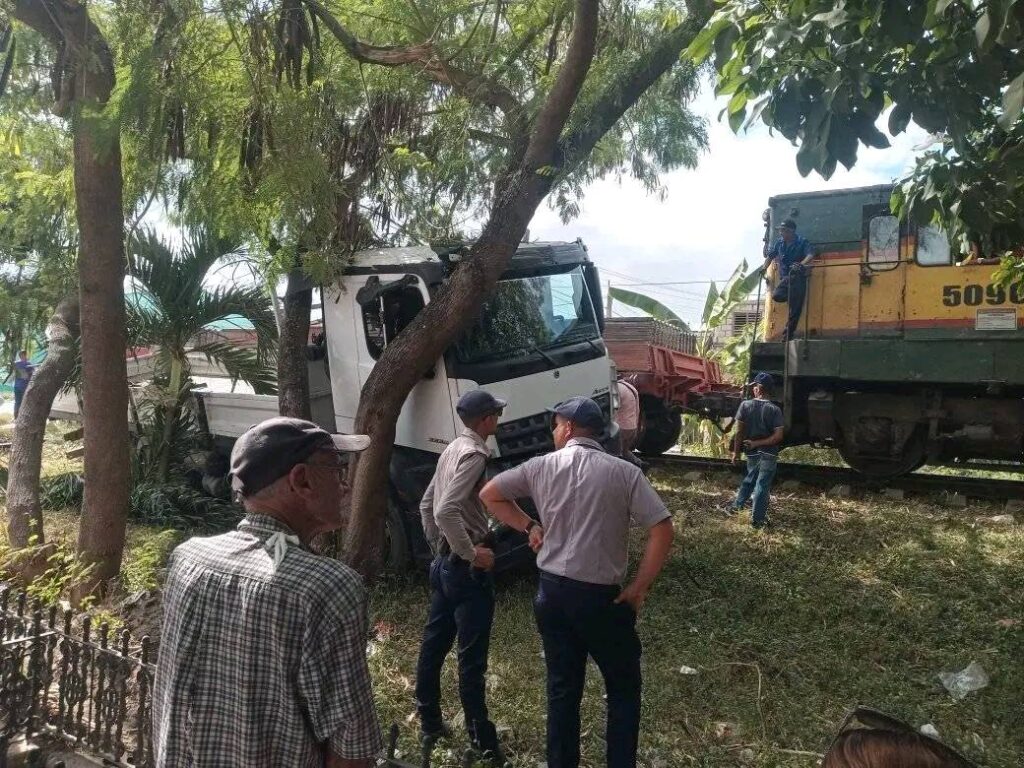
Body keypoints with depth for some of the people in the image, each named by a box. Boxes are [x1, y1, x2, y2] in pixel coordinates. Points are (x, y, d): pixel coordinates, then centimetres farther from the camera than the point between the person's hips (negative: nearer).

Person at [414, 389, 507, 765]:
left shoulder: (452, 449, 10)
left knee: (434, 644, 16)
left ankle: (429, 724, 30)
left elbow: (427, 505, 18)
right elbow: (446, 512, -30)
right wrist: (472, 554, -21)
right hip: (467, 569, -9)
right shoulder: (473, 454, -19)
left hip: (444, 563, 9)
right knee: (472, 658, -1)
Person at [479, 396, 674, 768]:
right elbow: (662, 531, -12)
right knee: (623, 688, 15)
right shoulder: (624, 472, -8)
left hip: (552, 593, 3)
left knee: (562, 688, 16)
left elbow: (489, 494, 9)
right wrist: (638, 589, -5)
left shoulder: (542, 467, -1)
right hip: (602, 597, -3)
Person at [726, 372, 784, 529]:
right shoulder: (775, 410, -13)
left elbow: (739, 431, -8)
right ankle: (758, 520, 13)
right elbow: (778, 436, -17)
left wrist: (736, 451, 2)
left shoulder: (745, 405, -10)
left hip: (751, 452, 2)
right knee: (763, 485, 7)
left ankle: (736, 506, 28)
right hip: (768, 454, -2)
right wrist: (758, 444, -11)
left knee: (750, 479, 26)